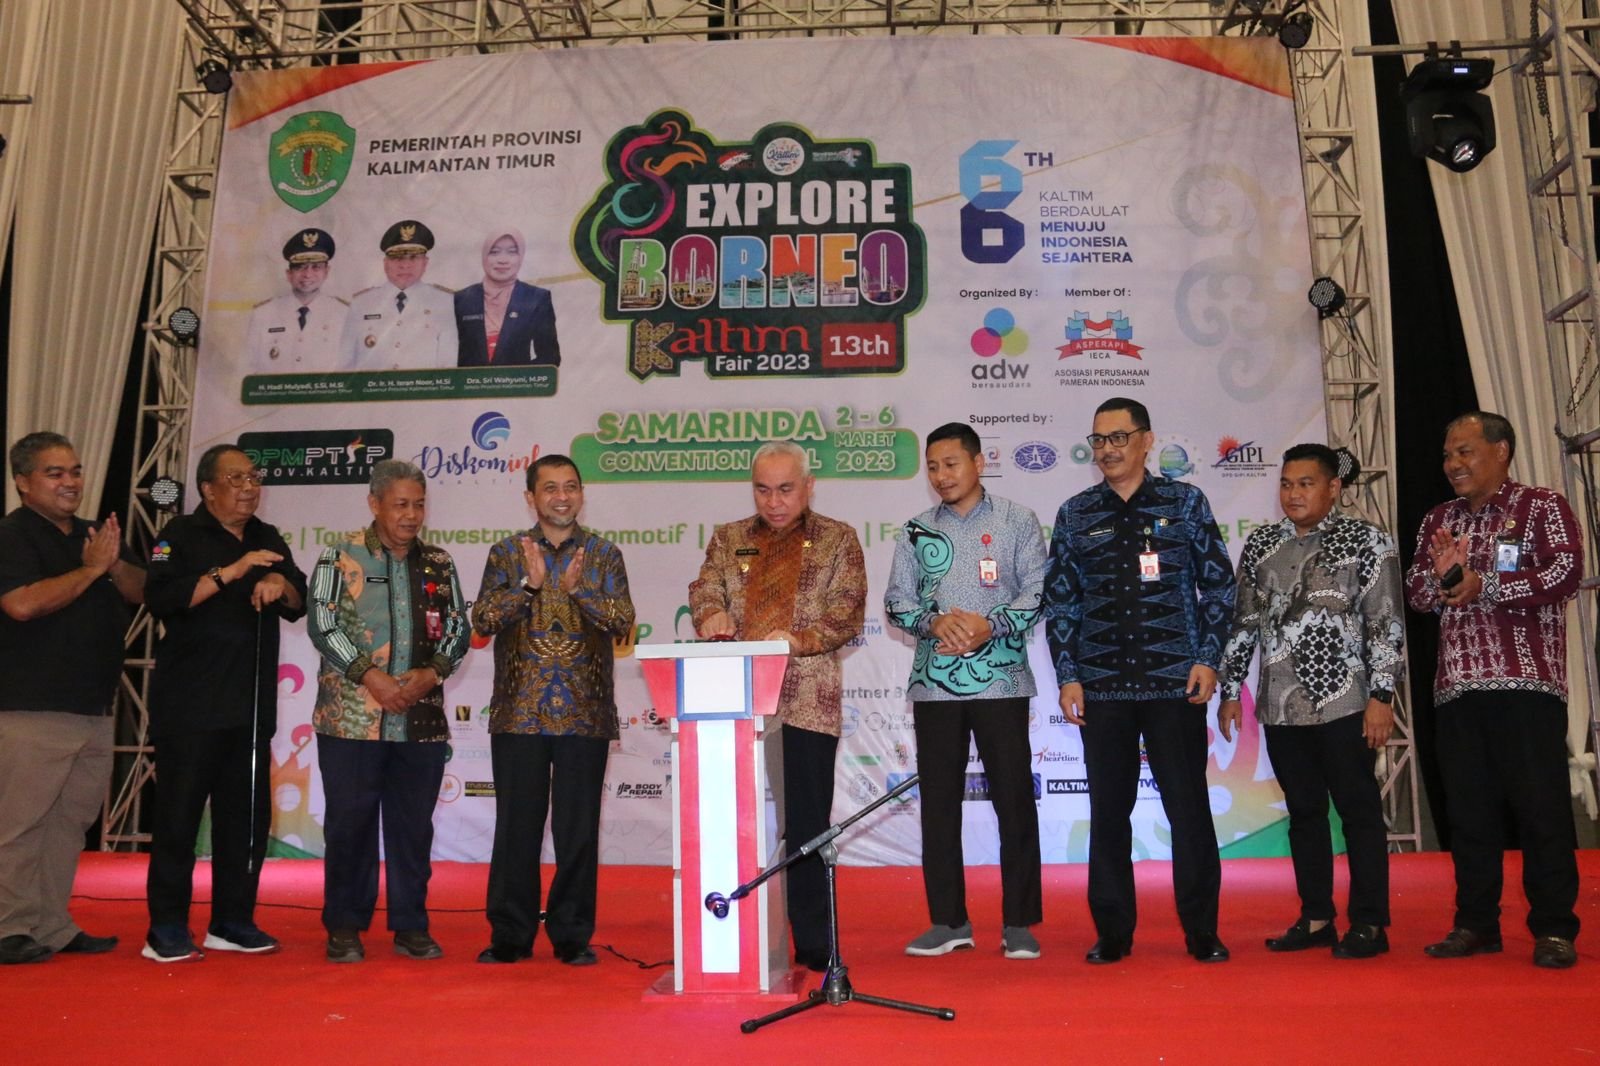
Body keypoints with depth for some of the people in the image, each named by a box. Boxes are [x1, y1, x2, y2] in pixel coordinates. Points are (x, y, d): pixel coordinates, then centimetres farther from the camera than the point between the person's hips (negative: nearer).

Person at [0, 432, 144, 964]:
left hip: (94, 710, 7)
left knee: (71, 821, 11)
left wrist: (115, 564, -10)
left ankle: (53, 927, 19)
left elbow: (142, 592, 9)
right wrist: (91, 570, -14)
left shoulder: (93, 536, 16)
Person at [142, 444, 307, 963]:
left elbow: (299, 603, 14)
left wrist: (279, 584, -8)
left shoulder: (267, 540, 16)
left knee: (248, 814, 8)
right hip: (190, 705, -6)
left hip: (251, 705, 6)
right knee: (178, 813, -2)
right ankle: (166, 930, 7)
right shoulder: (182, 536, -2)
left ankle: (232, 922, 18)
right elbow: (161, 598, -17)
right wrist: (230, 573, -23)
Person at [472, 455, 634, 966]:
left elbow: (623, 621, -5)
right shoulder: (507, 553, 7)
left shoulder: (604, 554, 6)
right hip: (519, 712, 0)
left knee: (579, 829, 4)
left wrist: (578, 588, -20)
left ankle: (573, 936, 16)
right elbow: (483, 619, -3)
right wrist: (529, 584, -18)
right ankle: (509, 935, 18)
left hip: (584, 714, 0)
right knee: (516, 826, 5)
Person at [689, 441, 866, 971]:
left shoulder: (837, 540, 7)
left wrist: (797, 639, -20)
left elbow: (848, 614, -2)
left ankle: (812, 945, 14)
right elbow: (703, 589, 5)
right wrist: (711, 614, -19)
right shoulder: (728, 539, 16)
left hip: (808, 701, -2)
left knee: (806, 824, 2)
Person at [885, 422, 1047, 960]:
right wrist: (934, 623, -12)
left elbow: (1038, 590, -2)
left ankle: (1018, 922, 11)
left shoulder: (1017, 521, 5)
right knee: (938, 800, 6)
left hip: (1001, 679, -3)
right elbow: (897, 601, 8)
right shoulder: (916, 531, 12)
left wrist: (991, 625, -16)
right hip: (934, 682, 3)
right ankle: (949, 920, 17)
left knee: (1013, 799, 0)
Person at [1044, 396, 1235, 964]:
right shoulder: (1075, 514, 9)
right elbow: (1060, 599, 10)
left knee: (1188, 804, 2)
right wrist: (1067, 675, 3)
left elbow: (1218, 585, 6)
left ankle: (1202, 931, 14)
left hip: (1175, 681, -2)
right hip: (1102, 685, 2)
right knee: (1108, 809, 6)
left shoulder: (1185, 502, 6)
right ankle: (1113, 931, 17)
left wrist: (1208, 659, -3)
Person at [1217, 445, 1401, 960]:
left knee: (1359, 811, 2)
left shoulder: (1366, 541, -1)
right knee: (1304, 812, 11)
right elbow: (1242, 623, 13)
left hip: (1344, 702, -4)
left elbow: (1387, 625, -5)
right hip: (1280, 705, 4)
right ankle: (1316, 919, 20)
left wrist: (1381, 696, -12)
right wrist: (1230, 691, 10)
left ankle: (1369, 923, 11)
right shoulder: (1260, 545, 11)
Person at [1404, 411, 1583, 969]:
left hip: (1527, 680, -5)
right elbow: (1416, 593, 14)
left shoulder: (1543, 507, 2)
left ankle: (1554, 928, 7)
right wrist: (1440, 575, -7)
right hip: (1457, 686, 5)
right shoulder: (1438, 521, 18)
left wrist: (1482, 585, -11)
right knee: (1469, 808, 7)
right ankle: (1476, 923, 16)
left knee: (1542, 804, -3)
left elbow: (1565, 573, -11)